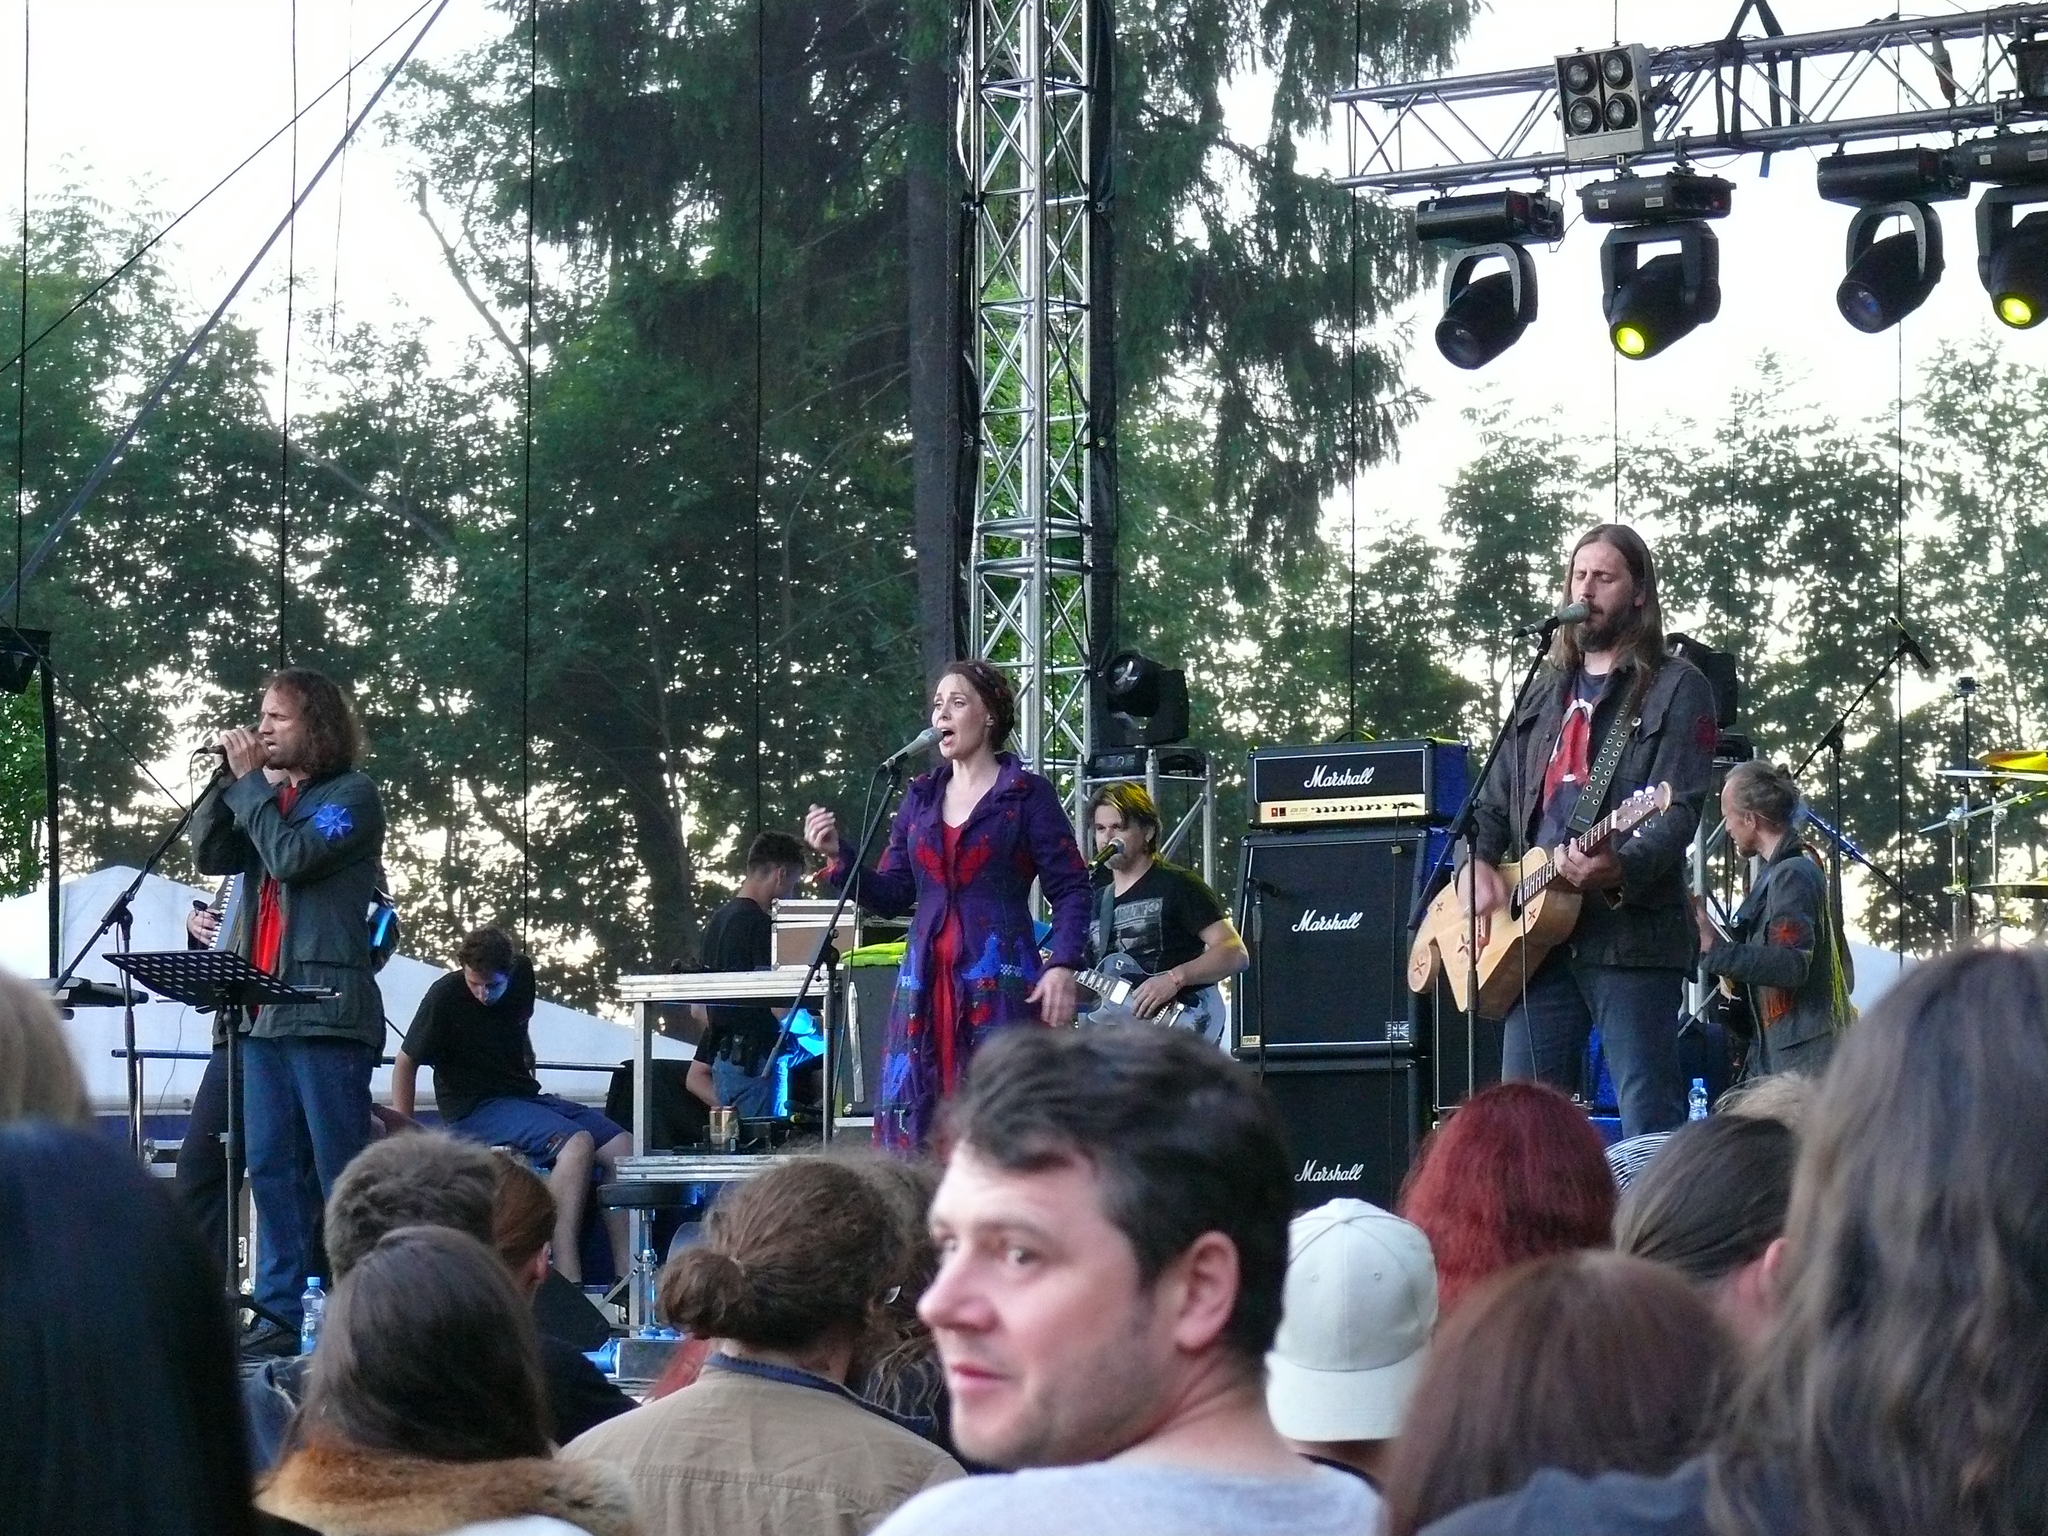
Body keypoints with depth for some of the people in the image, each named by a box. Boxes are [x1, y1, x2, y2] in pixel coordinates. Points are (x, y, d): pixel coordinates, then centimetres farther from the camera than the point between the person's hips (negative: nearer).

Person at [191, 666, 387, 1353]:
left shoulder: (351, 795, -3)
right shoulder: (267, 797, 19)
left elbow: (290, 857, -16)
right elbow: (209, 854, 11)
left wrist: (250, 783, -7)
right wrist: (228, 779, 2)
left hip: (327, 1009, -8)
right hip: (265, 1009, 8)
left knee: (340, 1169, -8)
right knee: (270, 1167, 6)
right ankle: (278, 1315, 8)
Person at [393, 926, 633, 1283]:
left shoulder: (522, 973, 4)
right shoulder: (445, 996, -13)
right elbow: (406, 1062, -6)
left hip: (526, 1095, 7)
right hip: (475, 1108, -7)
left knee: (622, 1146, -11)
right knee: (577, 1144, -31)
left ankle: (626, 1275, -14)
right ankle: (567, 1278, -38)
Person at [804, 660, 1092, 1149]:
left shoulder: (1027, 796, 2)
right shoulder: (921, 797, 17)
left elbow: (1070, 889, -2)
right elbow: (891, 896, 14)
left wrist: (1064, 966, -15)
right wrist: (838, 854, -1)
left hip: (1000, 983, -5)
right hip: (926, 983, 5)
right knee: (913, 1127, -3)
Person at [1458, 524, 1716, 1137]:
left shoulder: (1675, 689, 1)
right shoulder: (1546, 690, 22)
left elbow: (1679, 810, -11)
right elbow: (1494, 802, 24)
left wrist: (1621, 869, -28)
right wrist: (1476, 864, 3)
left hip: (1631, 931, -7)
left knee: (1650, 1130, -10)